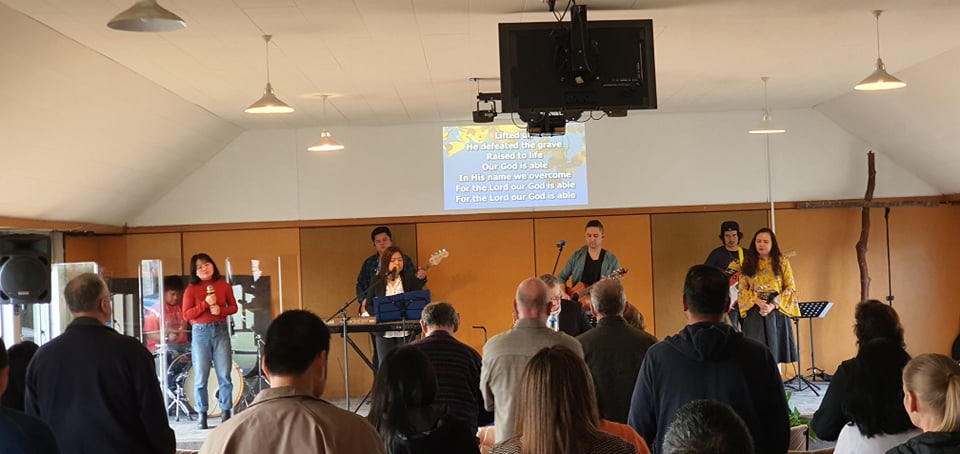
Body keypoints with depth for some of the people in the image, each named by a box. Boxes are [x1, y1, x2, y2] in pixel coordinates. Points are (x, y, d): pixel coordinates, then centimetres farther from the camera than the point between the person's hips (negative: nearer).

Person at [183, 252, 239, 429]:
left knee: (224, 375, 0)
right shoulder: (191, 289, 1)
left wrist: (220, 309, -10)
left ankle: (226, 412, 8)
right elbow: (186, 315, -4)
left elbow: (234, 307, 10)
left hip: (221, 331, 1)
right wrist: (205, 303, -15)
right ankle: (202, 415, 7)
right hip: (201, 333, -1)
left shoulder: (224, 285, 6)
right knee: (201, 377, 0)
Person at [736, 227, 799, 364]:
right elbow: (742, 289, 5)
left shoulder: (782, 262, 5)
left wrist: (773, 305, -12)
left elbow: (790, 288, 1)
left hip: (776, 311, 0)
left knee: (774, 348, -1)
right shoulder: (748, 263, 8)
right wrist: (758, 301, -13)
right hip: (754, 312, 0)